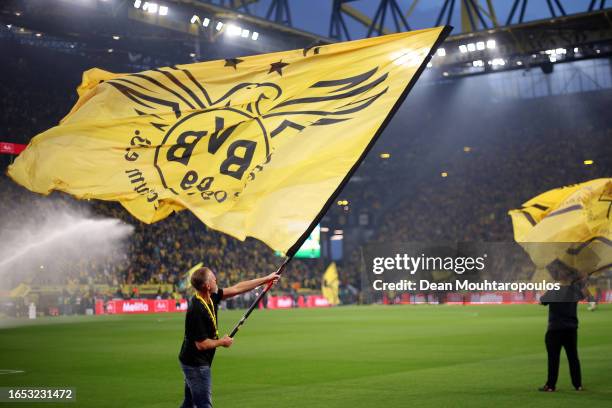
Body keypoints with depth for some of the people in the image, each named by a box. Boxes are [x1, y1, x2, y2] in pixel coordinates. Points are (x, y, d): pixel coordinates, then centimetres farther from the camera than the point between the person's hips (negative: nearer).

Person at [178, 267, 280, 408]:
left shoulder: (211, 297, -2)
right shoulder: (197, 310, -28)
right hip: (196, 364, -9)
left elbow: (236, 288, 8)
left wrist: (265, 279, 11)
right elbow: (201, 344, -25)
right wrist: (222, 342, -8)